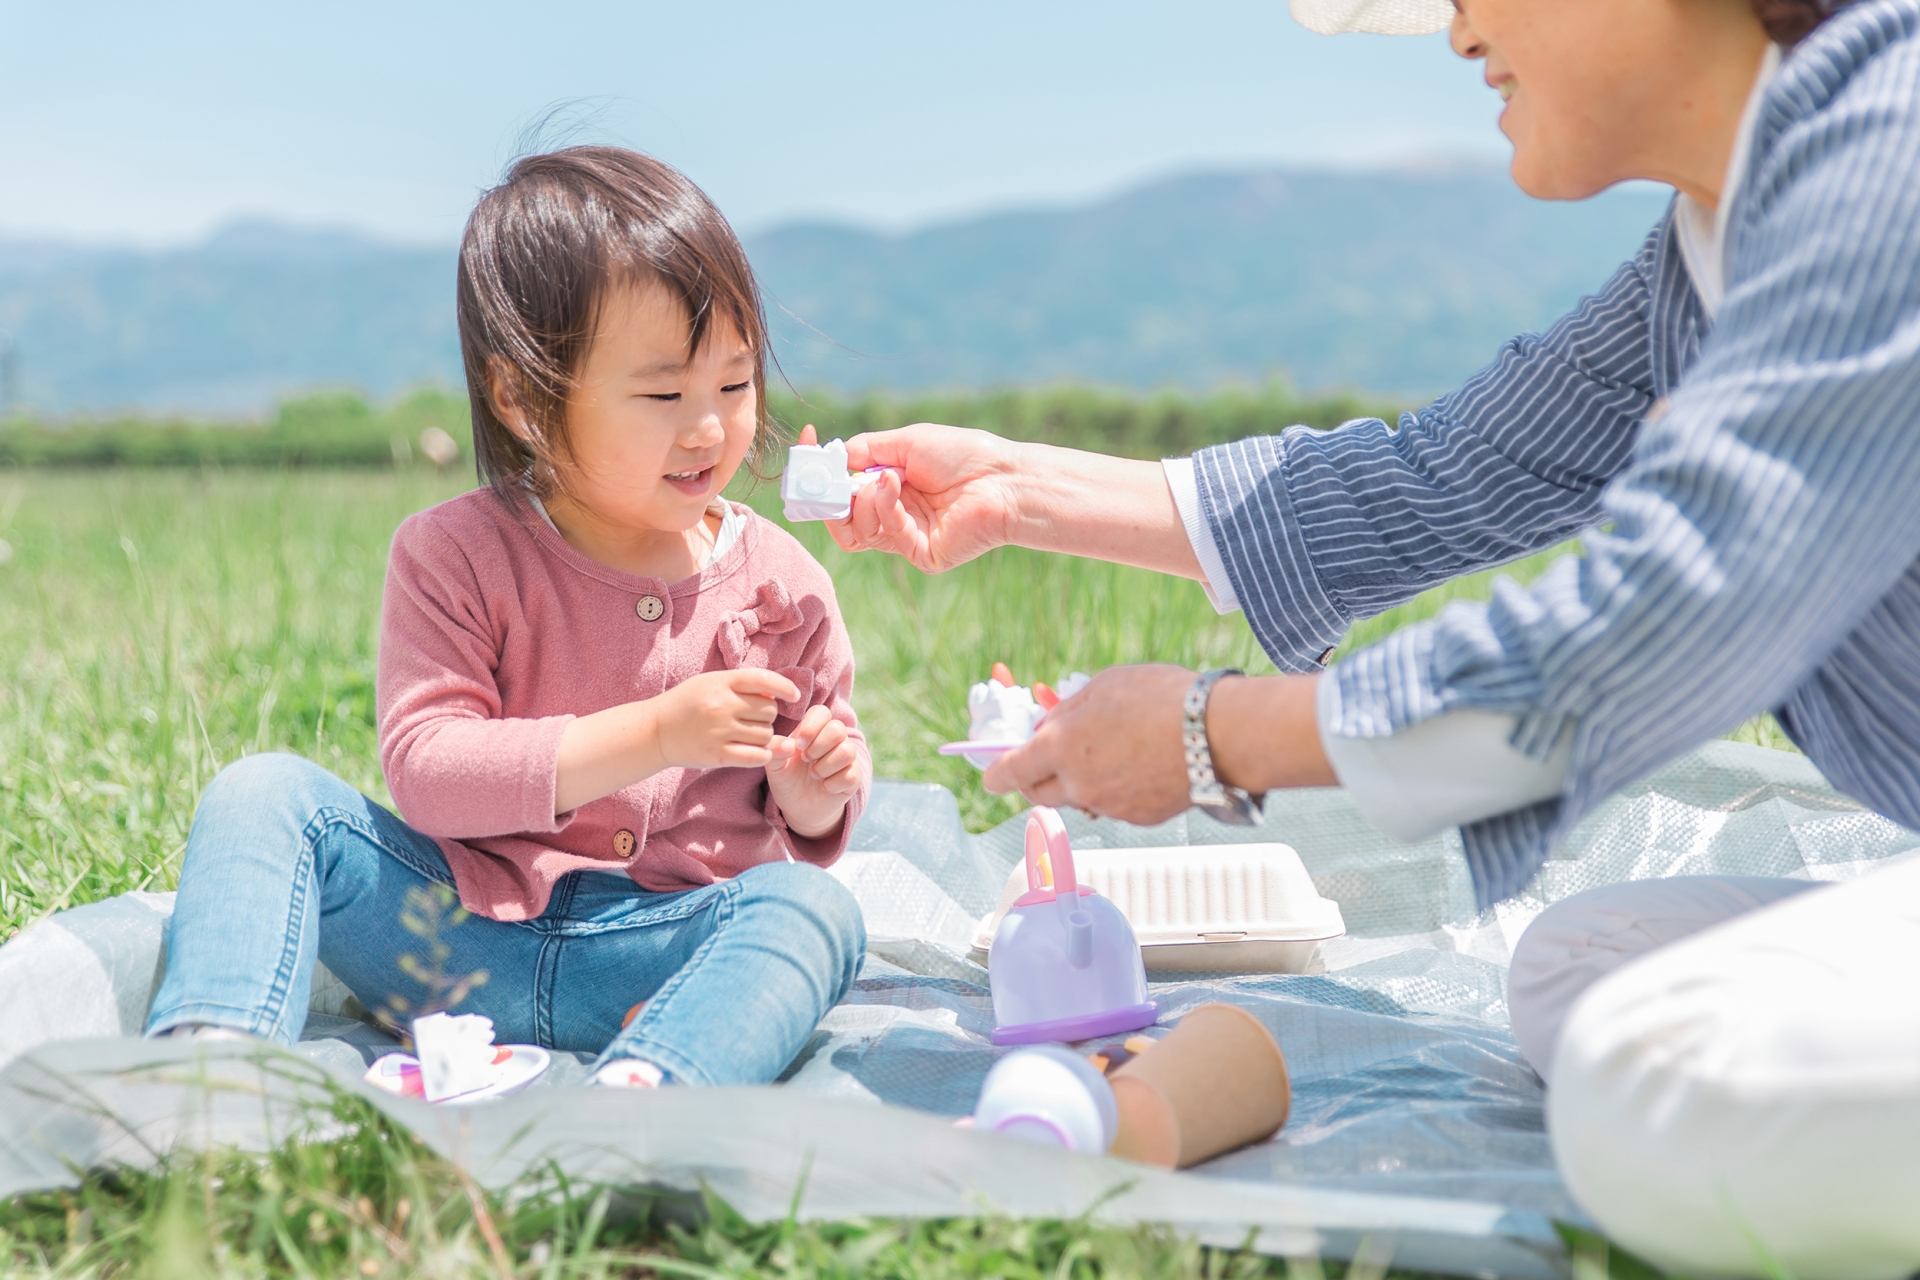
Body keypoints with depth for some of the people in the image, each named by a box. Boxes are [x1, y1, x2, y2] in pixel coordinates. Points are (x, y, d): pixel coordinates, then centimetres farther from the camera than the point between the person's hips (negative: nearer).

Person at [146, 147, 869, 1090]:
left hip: (659, 954, 1)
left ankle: (638, 1094, -53)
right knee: (264, 793, -15)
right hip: (456, 937, 0)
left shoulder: (782, 585, 3)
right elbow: (423, 767, -15)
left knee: (814, 908, -29)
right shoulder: (456, 556, -3)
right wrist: (648, 736, -24)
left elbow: (815, 822, 13)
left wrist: (814, 789, -14)